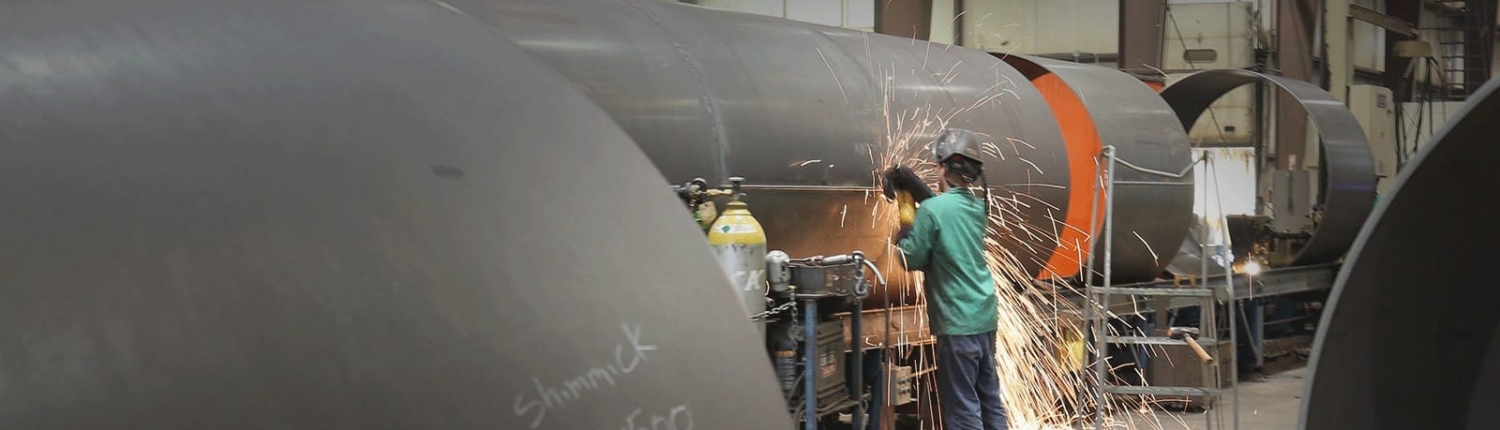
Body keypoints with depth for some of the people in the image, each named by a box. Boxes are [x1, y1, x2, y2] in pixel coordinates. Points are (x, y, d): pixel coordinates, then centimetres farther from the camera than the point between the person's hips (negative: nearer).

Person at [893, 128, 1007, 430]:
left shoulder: (932, 210, -14)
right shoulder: (979, 208, 8)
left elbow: (915, 260, -9)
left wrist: (904, 237, 10)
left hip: (958, 322, -8)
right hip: (985, 316, 8)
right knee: (989, 397, 14)